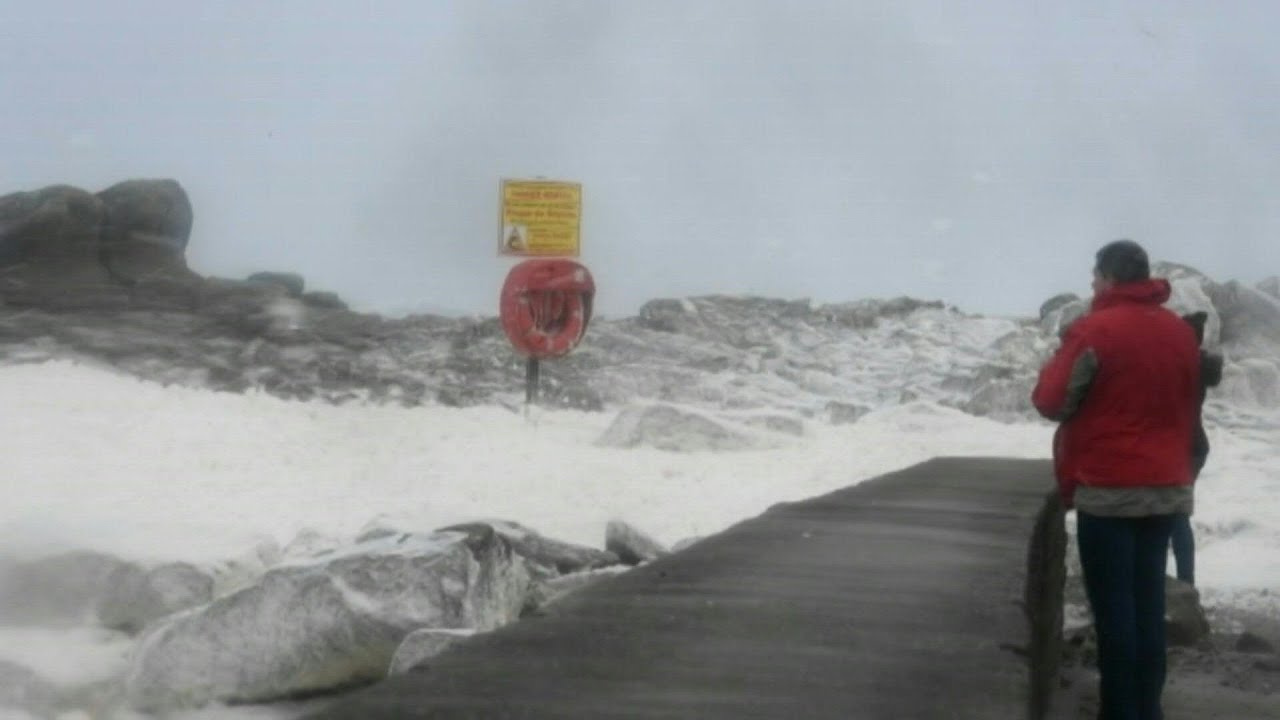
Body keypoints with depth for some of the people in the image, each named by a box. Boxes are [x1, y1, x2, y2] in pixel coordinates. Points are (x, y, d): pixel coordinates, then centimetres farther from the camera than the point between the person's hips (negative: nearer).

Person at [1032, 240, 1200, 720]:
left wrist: (1059, 361, 10)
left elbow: (1051, 401, -8)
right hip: (1166, 488, 6)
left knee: (1114, 608, -3)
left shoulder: (1094, 331, -12)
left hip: (1107, 490, -6)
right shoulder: (1181, 333, 9)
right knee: (1149, 604, 10)